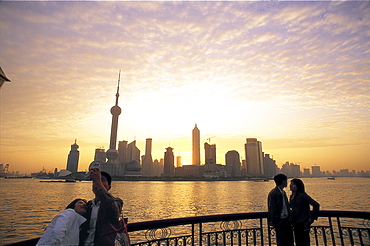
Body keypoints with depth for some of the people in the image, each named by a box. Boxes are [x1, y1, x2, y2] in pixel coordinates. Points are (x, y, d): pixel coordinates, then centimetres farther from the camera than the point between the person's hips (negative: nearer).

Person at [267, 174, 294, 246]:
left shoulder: (283, 192, 10)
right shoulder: (273, 193, -18)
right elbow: (272, 210, -18)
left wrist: (289, 218, 11)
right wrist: (277, 223, -17)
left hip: (286, 220, 9)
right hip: (280, 221, -9)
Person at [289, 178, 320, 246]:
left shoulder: (302, 195, -15)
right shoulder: (291, 196, 9)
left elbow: (316, 205, -17)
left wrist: (312, 218, -15)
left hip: (303, 223, -7)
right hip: (296, 223, 8)